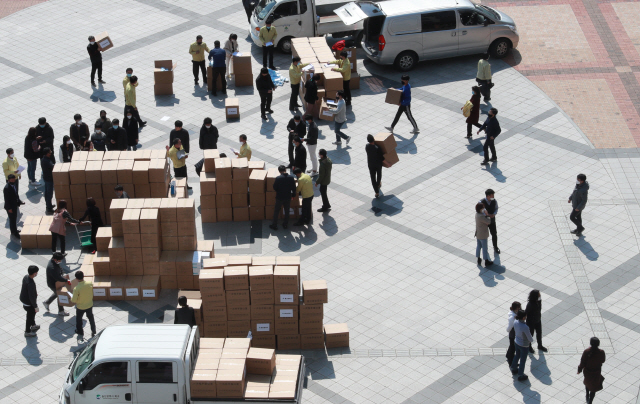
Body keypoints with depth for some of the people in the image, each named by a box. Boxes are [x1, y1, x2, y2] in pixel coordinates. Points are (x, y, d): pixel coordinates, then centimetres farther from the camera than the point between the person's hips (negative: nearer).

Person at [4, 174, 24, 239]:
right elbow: (6, 199, -23)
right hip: (10, 207, -9)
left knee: (14, 219, 22)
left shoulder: (14, 185, 0)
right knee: (12, 219, 3)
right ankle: (15, 233, 14)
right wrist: (9, 208, -20)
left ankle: (14, 231, 39)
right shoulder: (7, 188, -27)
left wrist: (19, 201, 5)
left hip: (15, 205, 9)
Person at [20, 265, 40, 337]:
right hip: (28, 303, -9)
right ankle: (27, 332, 32)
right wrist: (35, 306, -19)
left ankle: (33, 326, 52)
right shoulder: (30, 283, -38)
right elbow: (32, 297, -30)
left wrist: (35, 293, 26)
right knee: (30, 316, 14)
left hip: (24, 299, 9)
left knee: (32, 313, 30)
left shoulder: (26, 277, -10)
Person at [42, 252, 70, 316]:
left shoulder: (54, 261, -9)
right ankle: (61, 311, 29)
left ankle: (46, 302, 47)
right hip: (53, 284, -9)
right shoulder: (51, 267, -40)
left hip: (56, 282, 9)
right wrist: (66, 281, -30)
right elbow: (58, 278, -38)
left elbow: (60, 268, 6)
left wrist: (63, 274, -9)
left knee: (57, 293, 29)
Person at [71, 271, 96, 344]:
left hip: (80, 307, -4)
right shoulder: (90, 284, -20)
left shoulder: (76, 288, -32)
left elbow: (74, 300, -22)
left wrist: (71, 299, -1)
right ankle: (94, 333, 40)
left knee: (79, 320, 21)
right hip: (90, 305, 4)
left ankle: (80, 335, 32)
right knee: (91, 318, 26)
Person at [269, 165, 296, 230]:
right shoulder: (291, 178, -9)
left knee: (276, 211, 11)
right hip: (288, 197, 3)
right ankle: (285, 224, 28)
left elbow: (274, 188, -10)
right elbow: (293, 188, -1)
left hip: (279, 197, -3)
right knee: (287, 211, 18)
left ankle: (274, 225, 17)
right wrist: (293, 195, 14)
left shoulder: (278, 178, -19)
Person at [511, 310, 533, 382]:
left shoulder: (515, 322, -18)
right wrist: (531, 339, -1)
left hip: (516, 342, 6)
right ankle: (520, 376, 34)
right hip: (523, 345, -6)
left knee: (517, 355, 32)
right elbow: (530, 338, -24)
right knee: (523, 360, 16)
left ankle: (514, 369, 55)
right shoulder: (525, 327, -38)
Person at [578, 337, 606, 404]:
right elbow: (603, 360, -7)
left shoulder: (586, 352, -28)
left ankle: (587, 396, 55)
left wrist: (579, 370, 1)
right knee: (593, 388, 18)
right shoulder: (601, 352, -27)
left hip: (587, 372, 1)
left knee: (587, 382, 34)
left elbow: (582, 363, -17)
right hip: (596, 373, -1)